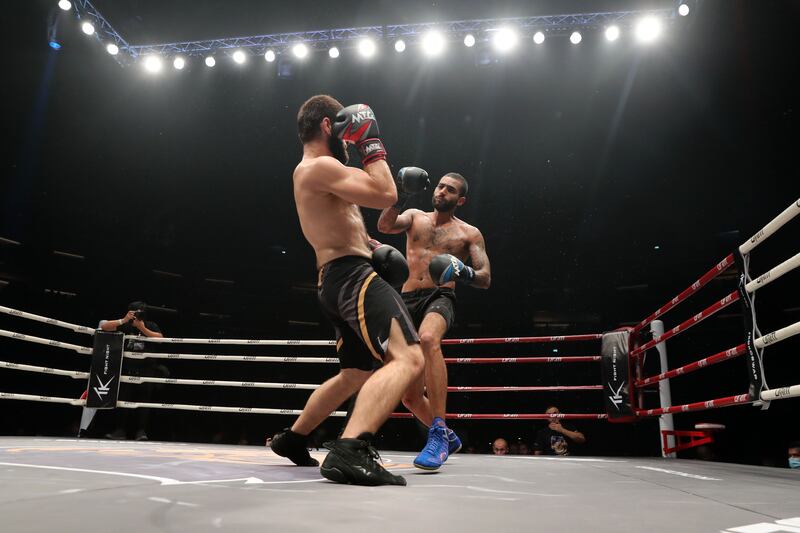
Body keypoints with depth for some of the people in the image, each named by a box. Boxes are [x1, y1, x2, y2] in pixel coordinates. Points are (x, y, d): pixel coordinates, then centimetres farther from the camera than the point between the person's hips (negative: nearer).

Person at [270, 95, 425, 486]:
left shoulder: (314, 171, 23)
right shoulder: (319, 166, -10)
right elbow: (385, 195, -17)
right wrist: (371, 143, -5)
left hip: (336, 280, 11)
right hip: (351, 276, -11)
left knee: (356, 374, 24)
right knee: (408, 358, -25)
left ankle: (292, 438, 36)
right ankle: (349, 451, -37)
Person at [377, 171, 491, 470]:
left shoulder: (469, 233, 12)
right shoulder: (415, 217, 17)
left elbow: (485, 279, 4)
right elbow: (385, 226, -4)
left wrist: (464, 273, -18)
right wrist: (401, 197, -20)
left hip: (440, 298, -3)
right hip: (407, 301, 4)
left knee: (428, 339, -41)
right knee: (410, 396, 6)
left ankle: (438, 435, -37)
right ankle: (448, 437, 33)